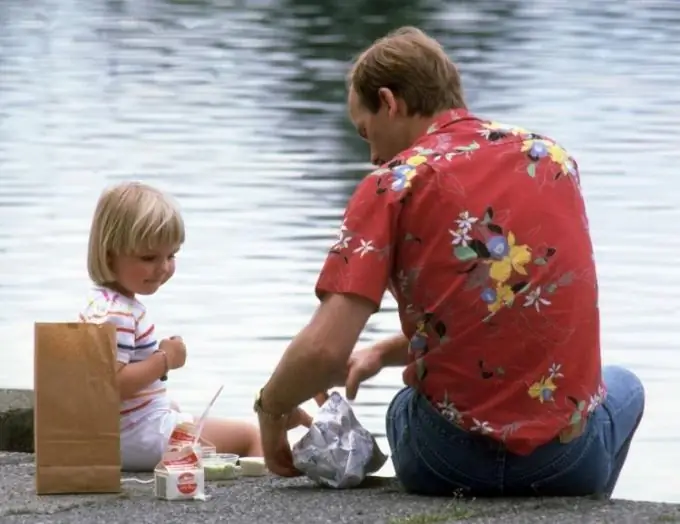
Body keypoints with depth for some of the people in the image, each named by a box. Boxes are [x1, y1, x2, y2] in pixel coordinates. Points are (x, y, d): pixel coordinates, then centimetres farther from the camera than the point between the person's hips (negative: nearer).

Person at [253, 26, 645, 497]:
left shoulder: (393, 183, -7)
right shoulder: (554, 158, 7)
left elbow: (325, 349, -15)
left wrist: (270, 407, 5)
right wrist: (383, 353, 21)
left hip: (450, 466, -2)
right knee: (623, 386, 39)